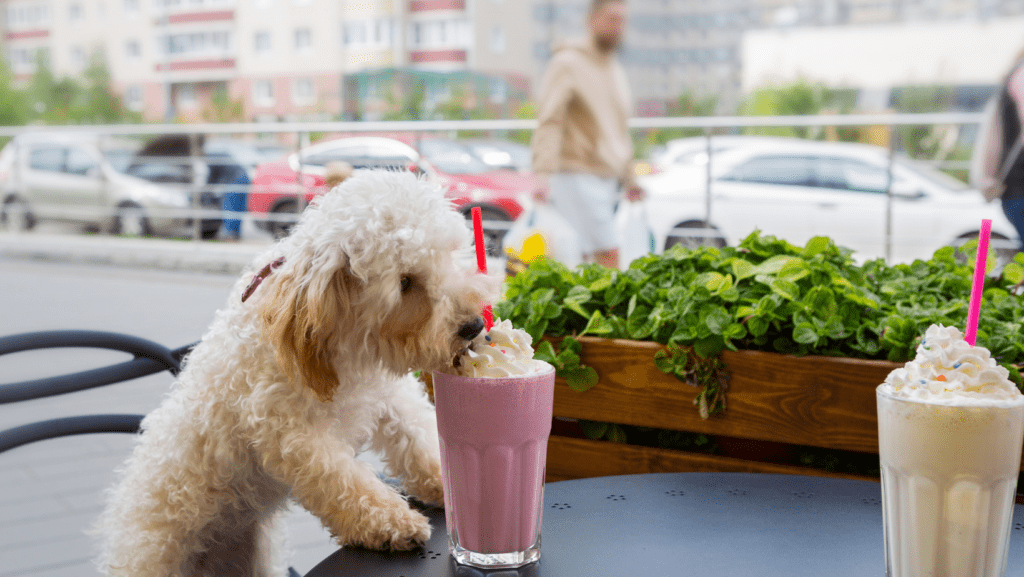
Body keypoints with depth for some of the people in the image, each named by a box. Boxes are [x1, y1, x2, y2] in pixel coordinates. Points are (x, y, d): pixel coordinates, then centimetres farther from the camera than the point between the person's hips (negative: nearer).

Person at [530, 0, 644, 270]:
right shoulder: (568, 63, -5)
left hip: (607, 180, 8)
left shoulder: (616, 71, 21)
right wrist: (543, 173, -24)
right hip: (576, 175, -8)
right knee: (608, 255, -15)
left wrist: (629, 179, 26)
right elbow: (549, 122, -14)